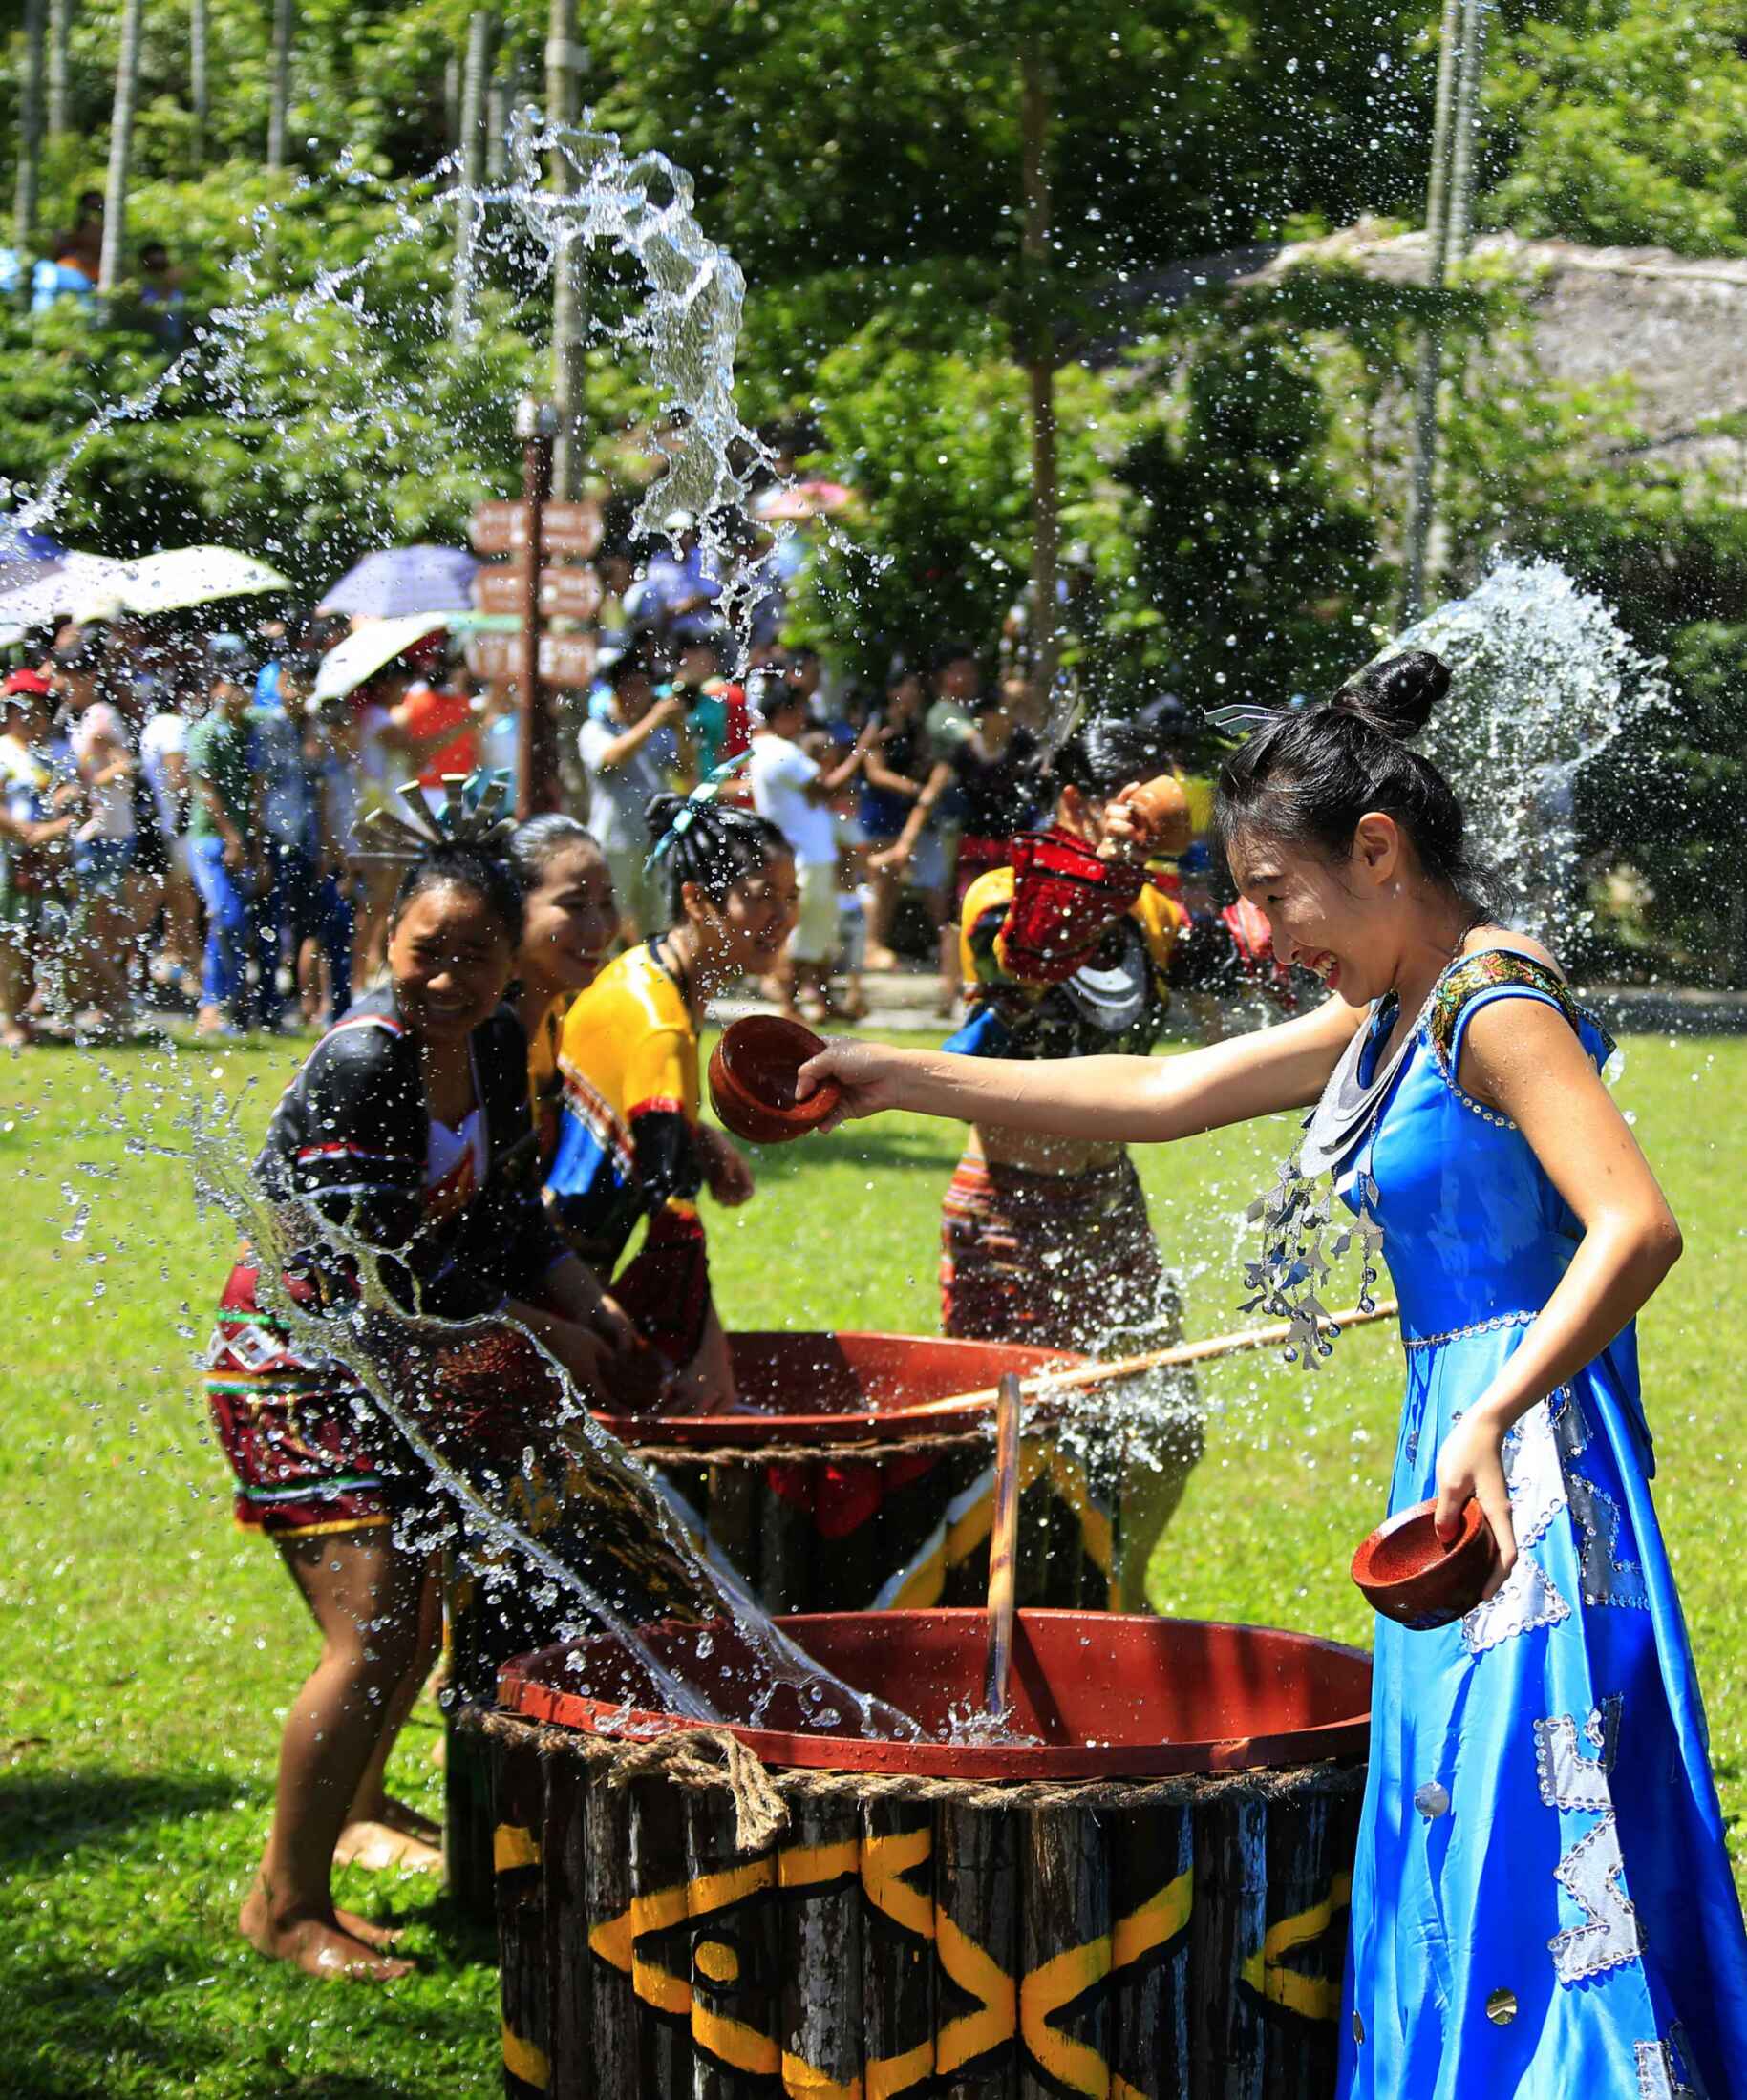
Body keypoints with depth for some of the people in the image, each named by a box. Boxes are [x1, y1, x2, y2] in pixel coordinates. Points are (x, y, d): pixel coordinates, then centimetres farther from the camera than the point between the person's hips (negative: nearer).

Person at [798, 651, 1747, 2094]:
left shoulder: (1496, 1003, -13)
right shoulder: (1393, 1015, 16)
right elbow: (1160, 1095, 21)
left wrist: (1490, 1422, -32)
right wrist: (905, 1080, 19)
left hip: (1528, 1457, -10)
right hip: (1466, 1445, 10)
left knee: (1522, 1833, -11)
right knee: (1455, 1823, 12)